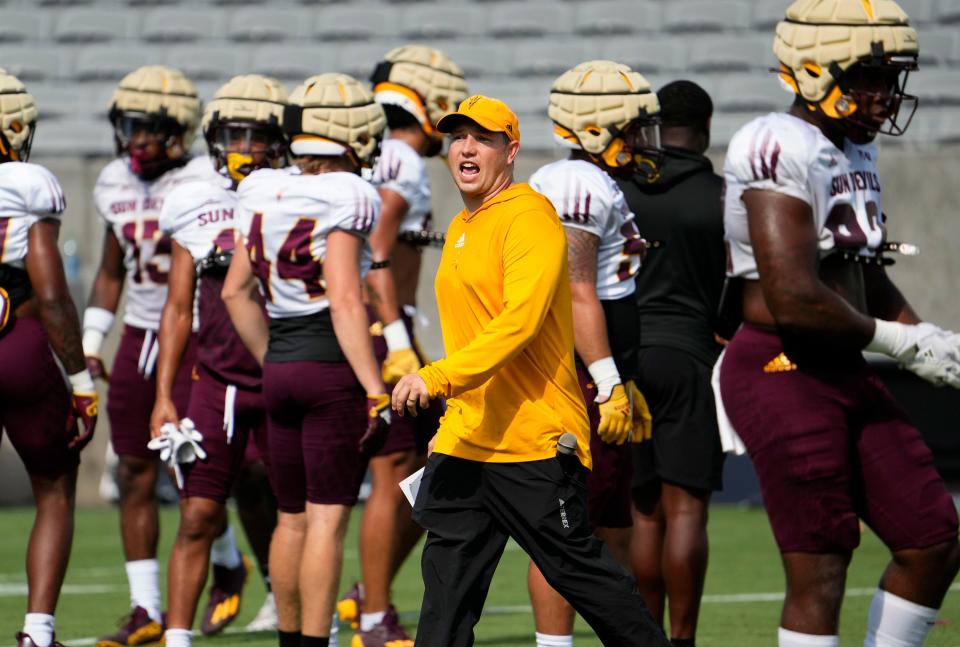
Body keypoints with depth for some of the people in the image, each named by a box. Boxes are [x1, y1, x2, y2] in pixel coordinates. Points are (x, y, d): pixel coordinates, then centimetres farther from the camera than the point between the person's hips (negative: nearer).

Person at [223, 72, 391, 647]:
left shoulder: (267, 196, 8)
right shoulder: (343, 199, -12)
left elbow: (237, 291, 14)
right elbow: (345, 302, -18)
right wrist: (375, 391, -16)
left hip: (281, 369, 6)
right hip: (334, 369, -6)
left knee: (293, 516, 15)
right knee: (328, 517, -4)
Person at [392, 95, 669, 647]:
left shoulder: (530, 218, -12)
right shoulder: (461, 229, 18)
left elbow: (521, 321, -24)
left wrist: (439, 378, -31)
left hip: (533, 443, -8)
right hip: (465, 438, 8)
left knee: (578, 569, -2)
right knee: (448, 572, 3)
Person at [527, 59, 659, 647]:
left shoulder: (601, 187, 18)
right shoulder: (579, 185, -14)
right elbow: (578, 295, -20)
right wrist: (609, 385, -21)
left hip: (600, 381, 10)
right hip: (580, 382, -10)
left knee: (613, 531, 13)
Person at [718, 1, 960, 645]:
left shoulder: (857, 153, 13)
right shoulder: (782, 149, -17)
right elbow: (794, 302, -23)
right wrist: (904, 344, -12)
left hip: (846, 373, 9)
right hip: (782, 370, -9)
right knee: (819, 574, -5)